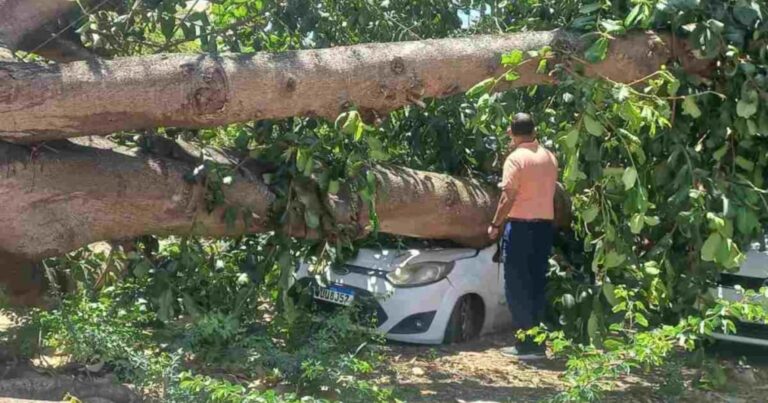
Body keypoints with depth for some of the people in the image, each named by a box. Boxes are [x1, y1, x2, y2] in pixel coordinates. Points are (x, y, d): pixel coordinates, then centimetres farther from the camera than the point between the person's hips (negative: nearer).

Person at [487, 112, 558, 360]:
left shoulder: (516, 158, -10)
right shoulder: (549, 157, 11)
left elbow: (508, 197, -14)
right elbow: (549, 190, 15)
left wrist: (495, 224, -6)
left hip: (520, 226, -7)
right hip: (545, 224, 7)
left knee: (517, 286, 0)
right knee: (537, 285, 12)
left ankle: (526, 344, -1)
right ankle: (538, 342, 15)